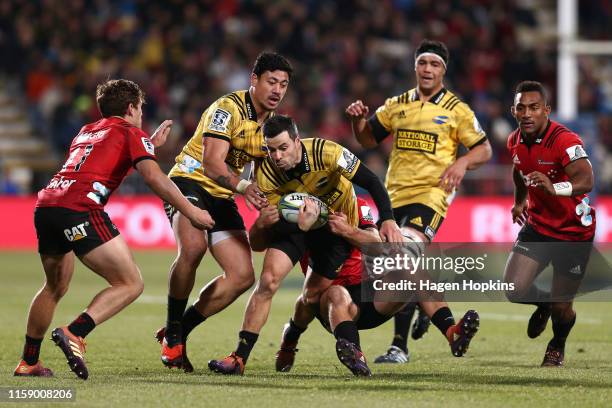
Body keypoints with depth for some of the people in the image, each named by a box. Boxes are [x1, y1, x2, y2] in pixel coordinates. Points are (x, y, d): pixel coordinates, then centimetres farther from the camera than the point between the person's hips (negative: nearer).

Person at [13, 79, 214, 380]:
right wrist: (190, 211, -2)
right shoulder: (131, 133, 10)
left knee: (55, 288, 28)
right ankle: (74, 334, -22)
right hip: (80, 210, -8)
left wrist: (150, 143, 51)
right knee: (130, 285, -4)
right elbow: (153, 177, -6)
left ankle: (28, 363, 29)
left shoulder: (86, 132, 31)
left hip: (46, 205, 8)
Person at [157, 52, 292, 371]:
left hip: (223, 198, 8)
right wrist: (242, 186, -45)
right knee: (193, 247, -35)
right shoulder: (228, 109, -18)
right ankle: (172, 330, -17)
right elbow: (212, 164, -28)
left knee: (243, 276, -3)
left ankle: (179, 330, 9)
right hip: (189, 181, -8)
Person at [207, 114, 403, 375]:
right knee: (268, 280, -18)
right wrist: (301, 224, -42)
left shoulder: (325, 152, -32)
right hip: (294, 223, 1)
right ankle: (240, 357, -17)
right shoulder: (266, 174, -24)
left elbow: (370, 181, -26)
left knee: (313, 295, -6)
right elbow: (275, 223, -20)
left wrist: (387, 220, -36)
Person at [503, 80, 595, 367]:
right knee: (515, 289, -13)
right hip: (538, 225, 5)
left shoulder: (564, 140, -26)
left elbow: (586, 180, -43)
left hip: (574, 231, -5)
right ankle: (543, 303, 24)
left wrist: (554, 188, -60)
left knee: (561, 308, 1)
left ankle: (558, 344, 37)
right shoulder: (515, 142, -3)